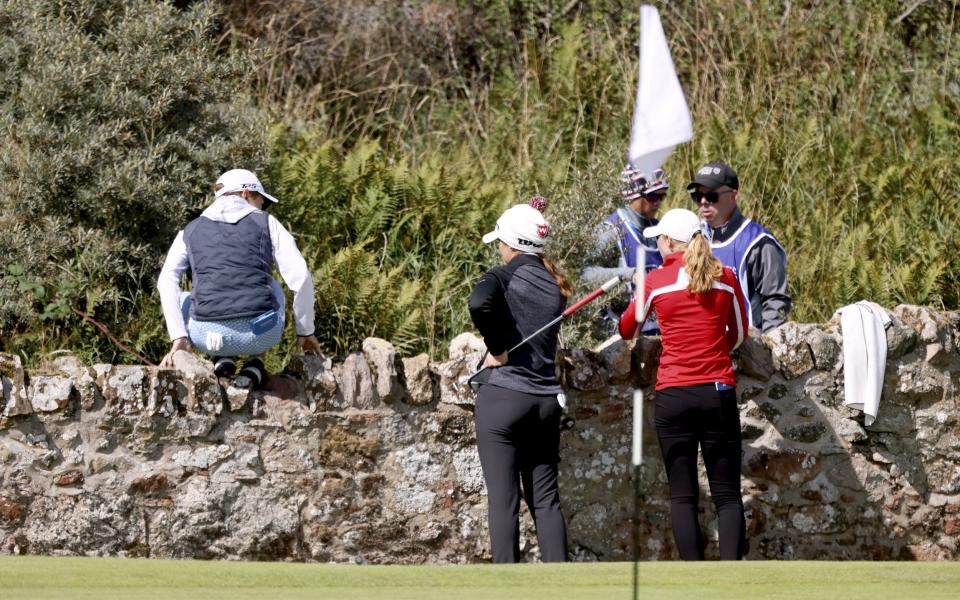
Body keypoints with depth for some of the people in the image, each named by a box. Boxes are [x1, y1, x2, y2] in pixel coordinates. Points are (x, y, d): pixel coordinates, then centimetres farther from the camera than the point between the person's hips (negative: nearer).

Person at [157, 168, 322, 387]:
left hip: (209, 335, 1)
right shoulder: (266, 224, 12)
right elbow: (300, 278, 5)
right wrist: (305, 332, 16)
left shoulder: (191, 231, 17)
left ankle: (223, 358, 13)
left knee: (181, 301, 36)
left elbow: (167, 281, 3)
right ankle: (255, 362, 16)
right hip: (260, 334, -1)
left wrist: (179, 338, 2)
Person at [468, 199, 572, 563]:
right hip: (546, 401, 5)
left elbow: (480, 302, -27)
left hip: (502, 398, -5)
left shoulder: (503, 277, -6)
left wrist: (495, 348, -15)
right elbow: (548, 339, 13)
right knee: (546, 499, 9)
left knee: (503, 501, -2)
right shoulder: (555, 285, 13)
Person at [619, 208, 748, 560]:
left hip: (673, 396, -1)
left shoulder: (656, 281, -2)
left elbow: (627, 329, 14)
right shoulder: (725, 278, 2)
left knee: (683, 495, 4)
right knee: (727, 494, 4)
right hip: (719, 394, 1)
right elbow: (739, 334, 14)